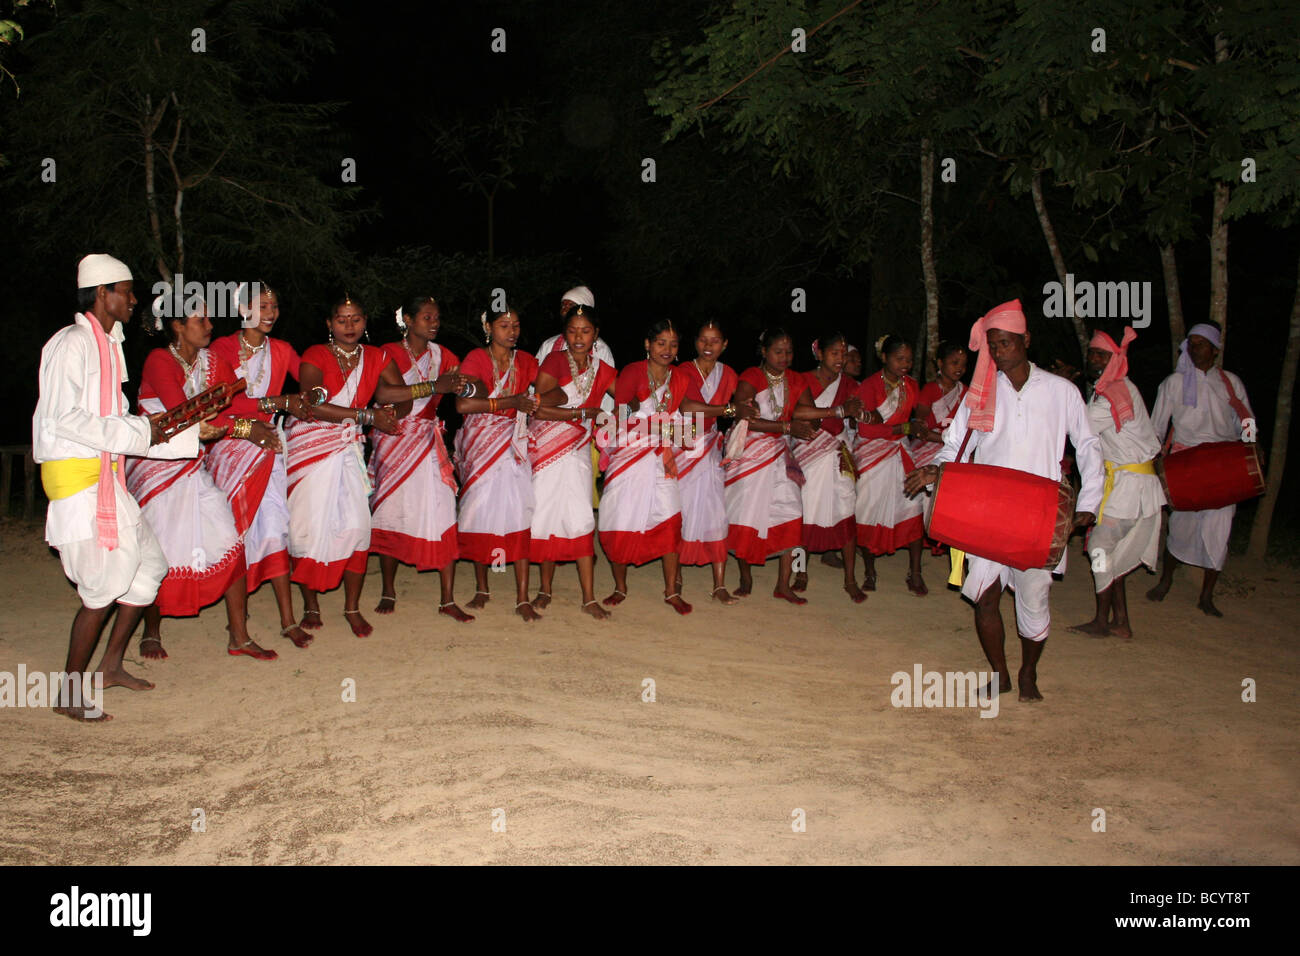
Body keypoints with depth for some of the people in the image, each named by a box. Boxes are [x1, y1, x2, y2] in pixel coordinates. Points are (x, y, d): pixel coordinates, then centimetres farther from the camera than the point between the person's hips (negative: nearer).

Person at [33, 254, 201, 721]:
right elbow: (64, 418, -20)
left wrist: (192, 432, 16)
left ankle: (111, 664, 23)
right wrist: (138, 433, -18)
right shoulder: (72, 343, -11)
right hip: (75, 475, -10)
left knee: (149, 563, 11)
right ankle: (69, 694, 4)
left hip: (107, 474, 10)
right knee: (105, 586, -8)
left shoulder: (109, 345, 17)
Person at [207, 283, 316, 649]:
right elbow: (221, 400, -13)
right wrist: (280, 403, -16)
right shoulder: (222, 348, -2)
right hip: (229, 447, -1)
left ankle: (288, 621, -8)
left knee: (274, 525, -7)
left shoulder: (281, 351, 9)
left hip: (267, 446, 2)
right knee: (231, 528, 8)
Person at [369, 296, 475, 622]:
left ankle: (448, 600, -3)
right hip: (395, 441, -2)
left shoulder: (443, 356, 10)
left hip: (430, 442, 2)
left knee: (443, 515, -7)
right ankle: (388, 592, 21)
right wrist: (434, 386, -26)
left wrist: (461, 387, -22)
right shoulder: (390, 353, -1)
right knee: (392, 514, 4)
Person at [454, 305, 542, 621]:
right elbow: (463, 404, -15)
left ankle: (523, 600, -7)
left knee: (519, 515, -8)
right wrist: (510, 401, -17)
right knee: (481, 512, 3)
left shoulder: (526, 361, 11)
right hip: (480, 444, -1)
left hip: (513, 444, 1)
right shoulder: (476, 359, 0)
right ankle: (481, 589, 21)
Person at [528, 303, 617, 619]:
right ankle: (545, 589, 19)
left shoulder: (602, 371, 7)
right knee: (546, 517, 2)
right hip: (545, 447, -2)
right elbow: (539, 408, -15)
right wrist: (584, 411, -13)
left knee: (580, 518, -7)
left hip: (576, 450, 2)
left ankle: (589, 597, -3)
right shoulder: (554, 360, -4)